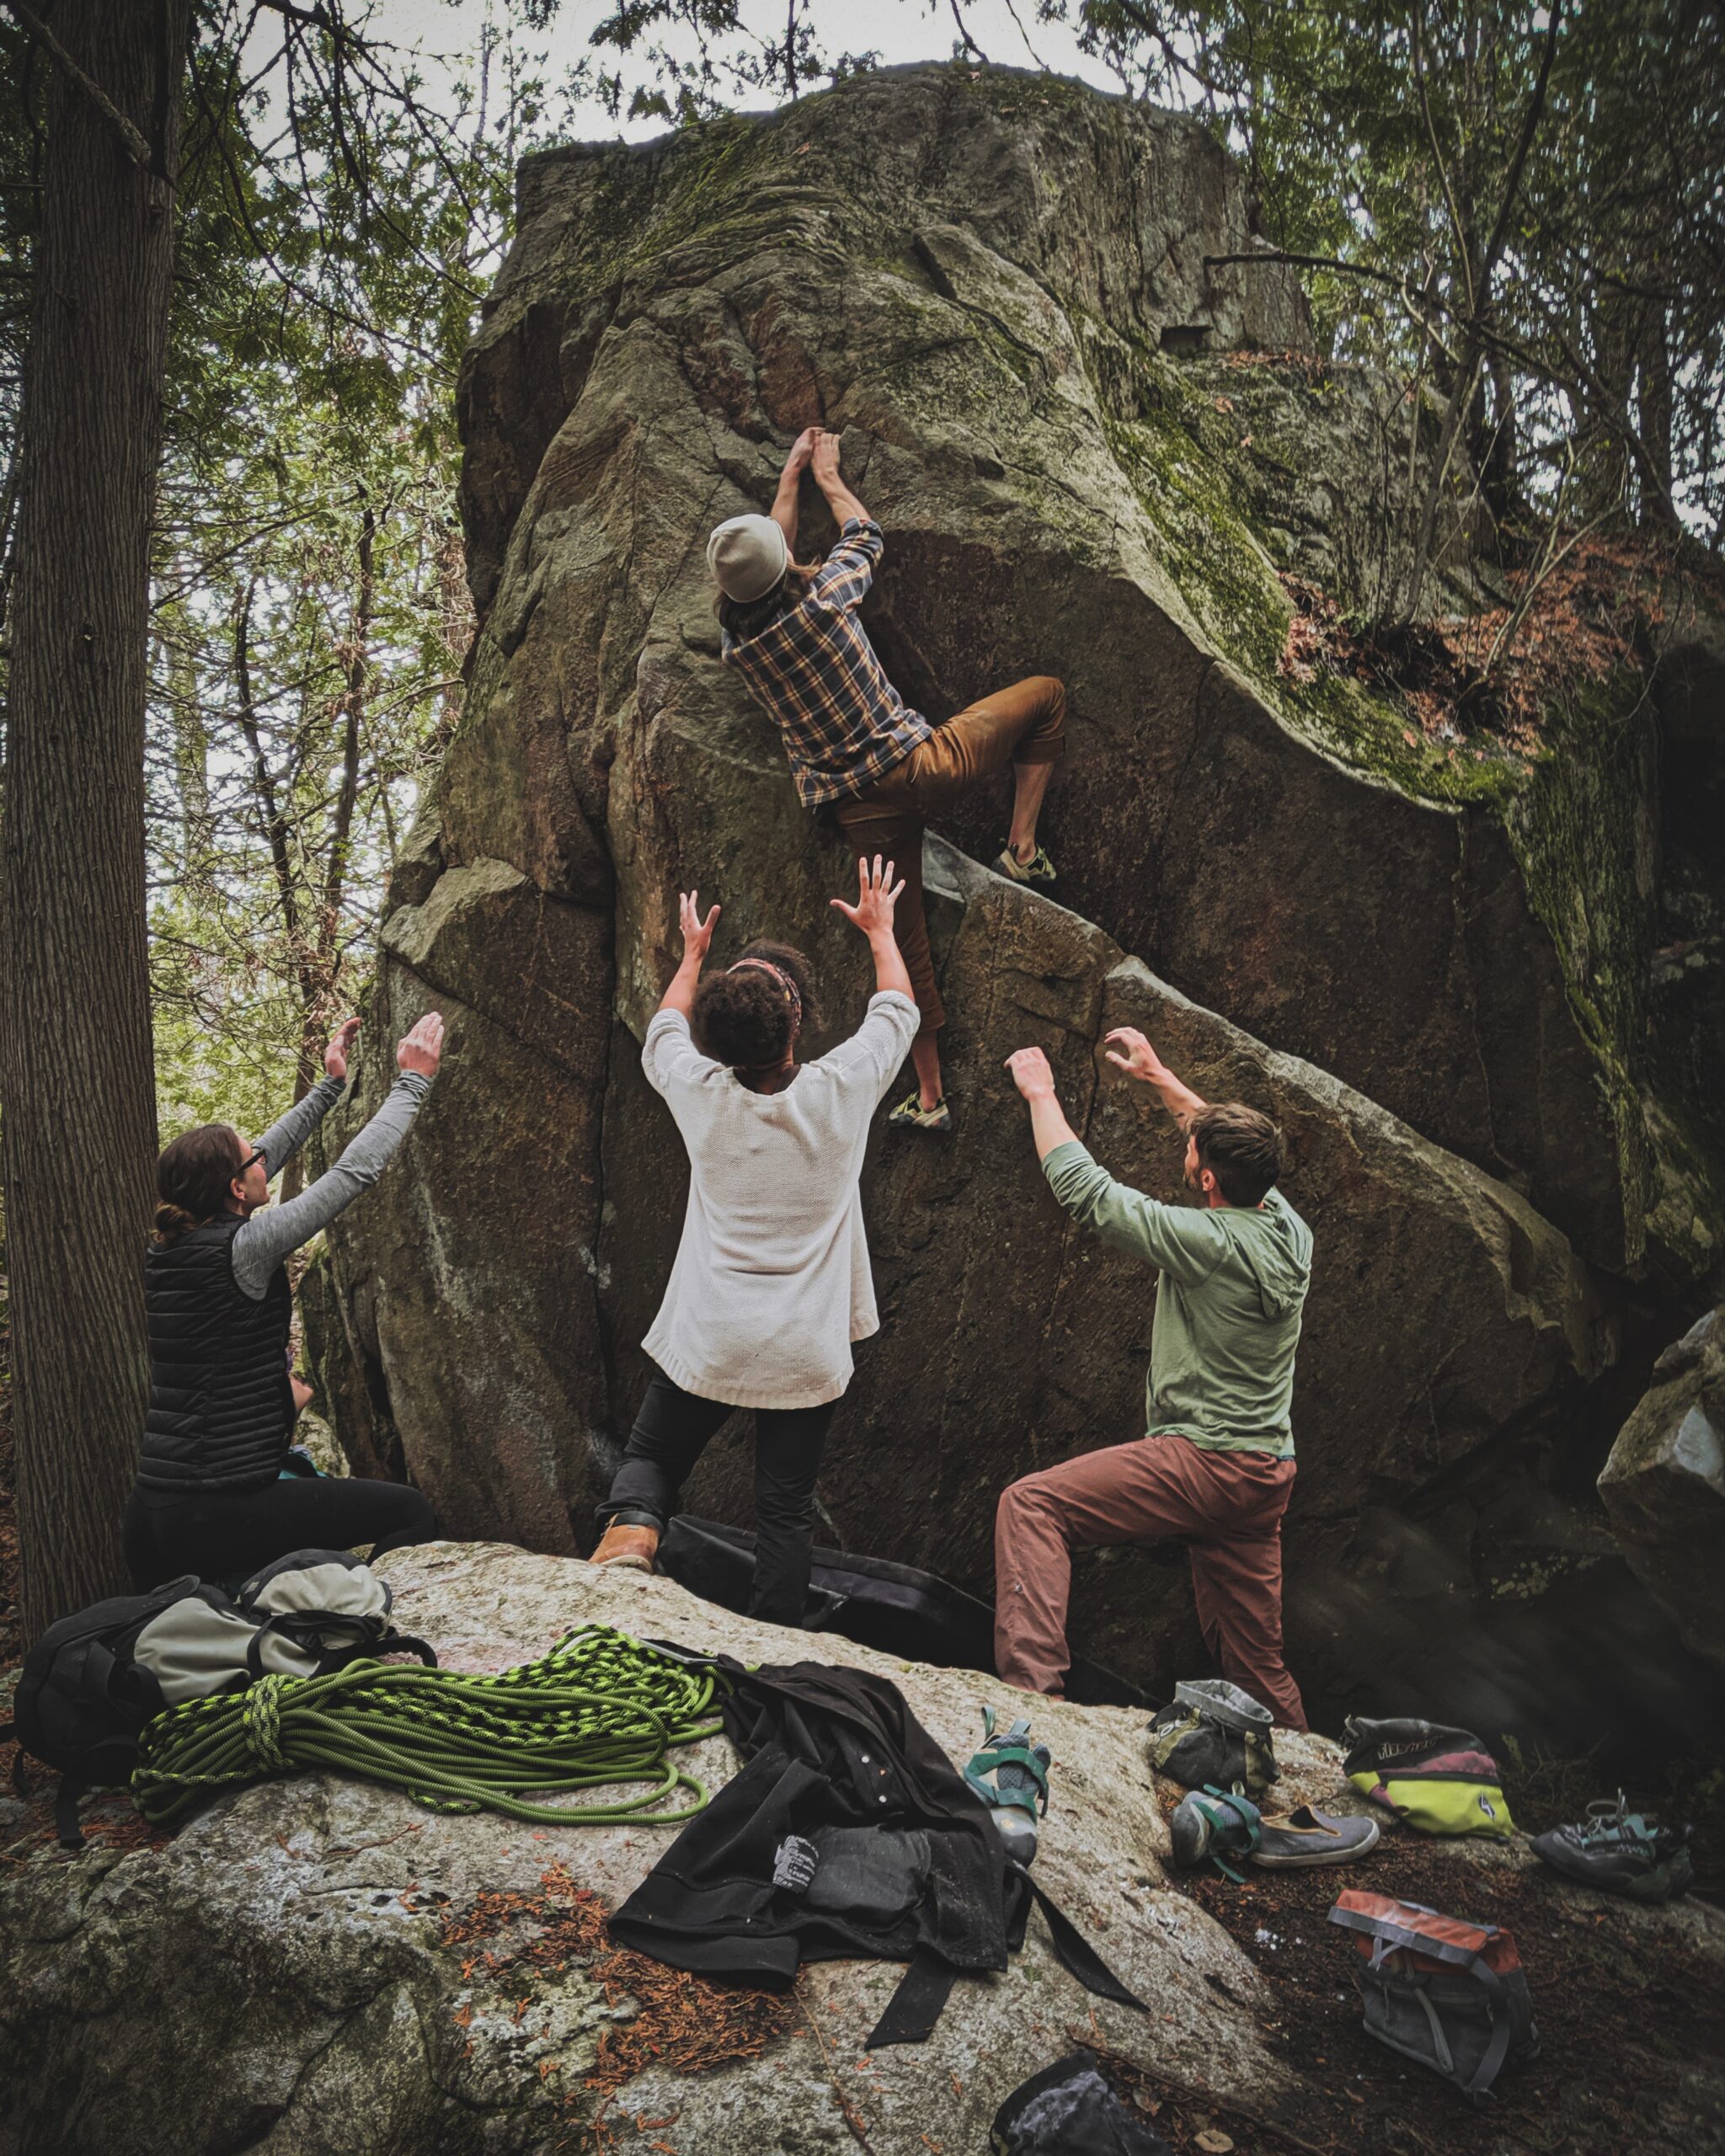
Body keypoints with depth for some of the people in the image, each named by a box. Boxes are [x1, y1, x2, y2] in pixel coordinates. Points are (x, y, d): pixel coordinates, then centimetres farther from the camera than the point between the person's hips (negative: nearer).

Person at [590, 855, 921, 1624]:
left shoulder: (701, 1093, -8)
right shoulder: (840, 1091, -11)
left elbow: (664, 1032, 17)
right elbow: (897, 1011, 10)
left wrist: (692, 953, 32)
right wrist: (880, 930, 25)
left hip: (707, 1342, 1)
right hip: (806, 1351, 0)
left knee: (651, 1455, 19)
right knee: (785, 1510, 10)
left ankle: (629, 1533, -9)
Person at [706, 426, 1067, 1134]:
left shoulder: (735, 639, 1)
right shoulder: (821, 598, -11)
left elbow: (769, 557, 22)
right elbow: (865, 535, 14)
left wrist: (791, 476, 33)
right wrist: (827, 476, 31)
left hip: (864, 810, 3)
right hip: (923, 764, -3)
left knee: (906, 942, 13)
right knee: (1046, 694, 17)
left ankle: (930, 1096, 17)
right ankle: (1021, 848, 10)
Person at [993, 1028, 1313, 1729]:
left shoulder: (1209, 1243, -20)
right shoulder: (1289, 1227, 3)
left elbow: (1083, 1188, -14)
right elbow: (1232, 1145, 22)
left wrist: (1041, 1092, -2)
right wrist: (1158, 1076, 29)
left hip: (1203, 1462, -9)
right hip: (1267, 1473, 9)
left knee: (1031, 1504, -12)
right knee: (1254, 1665, 21)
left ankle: (1031, 1680, -22)